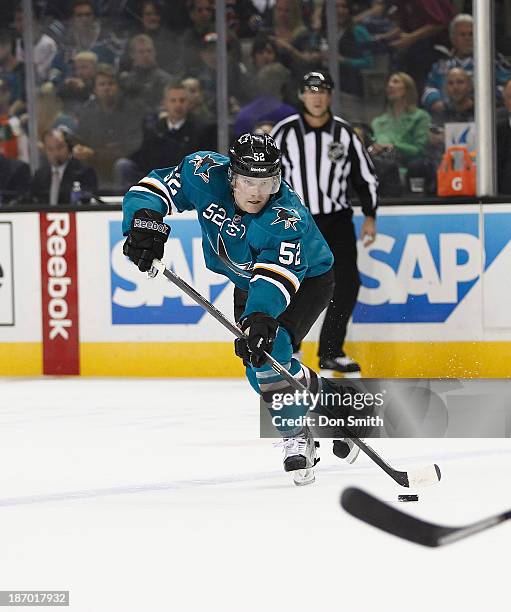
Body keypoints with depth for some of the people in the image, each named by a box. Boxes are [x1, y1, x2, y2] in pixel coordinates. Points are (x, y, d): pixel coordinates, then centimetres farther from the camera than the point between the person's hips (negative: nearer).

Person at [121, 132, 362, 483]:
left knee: (269, 349, -28)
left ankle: (299, 438, -11)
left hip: (307, 279, -6)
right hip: (248, 283, 6)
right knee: (258, 366, -5)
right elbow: (157, 187, -17)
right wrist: (144, 221, -36)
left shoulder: (286, 216, -38)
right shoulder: (206, 174, -26)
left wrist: (260, 317, -65)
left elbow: (277, 274, -50)